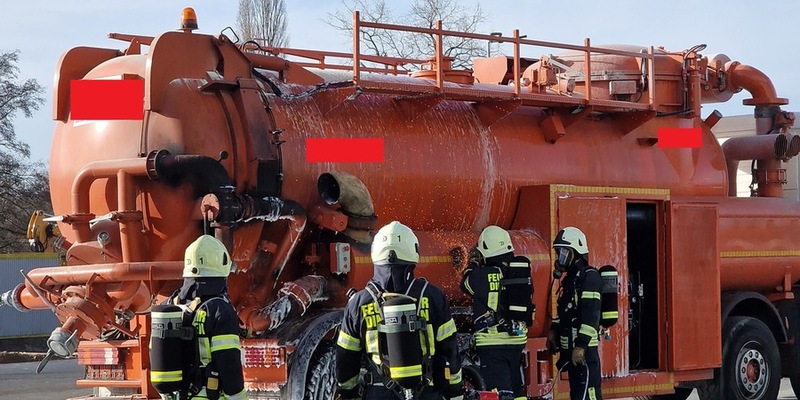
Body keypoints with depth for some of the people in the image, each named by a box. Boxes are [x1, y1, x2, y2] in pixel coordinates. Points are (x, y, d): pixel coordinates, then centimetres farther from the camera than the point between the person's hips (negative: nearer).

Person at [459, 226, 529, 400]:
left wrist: (473, 262, 21)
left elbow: (466, 284, 8)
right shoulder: (522, 270, -1)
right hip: (518, 341, 5)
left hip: (492, 343, -5)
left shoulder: (482, 276, -14)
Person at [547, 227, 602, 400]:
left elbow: (591, 313, -18)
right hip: (570, 347, 10)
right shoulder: (569, 278, 19)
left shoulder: (588, 276, -11)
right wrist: (554, 330, 11)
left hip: (584, 348, -10)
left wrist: (581, 346, -22)